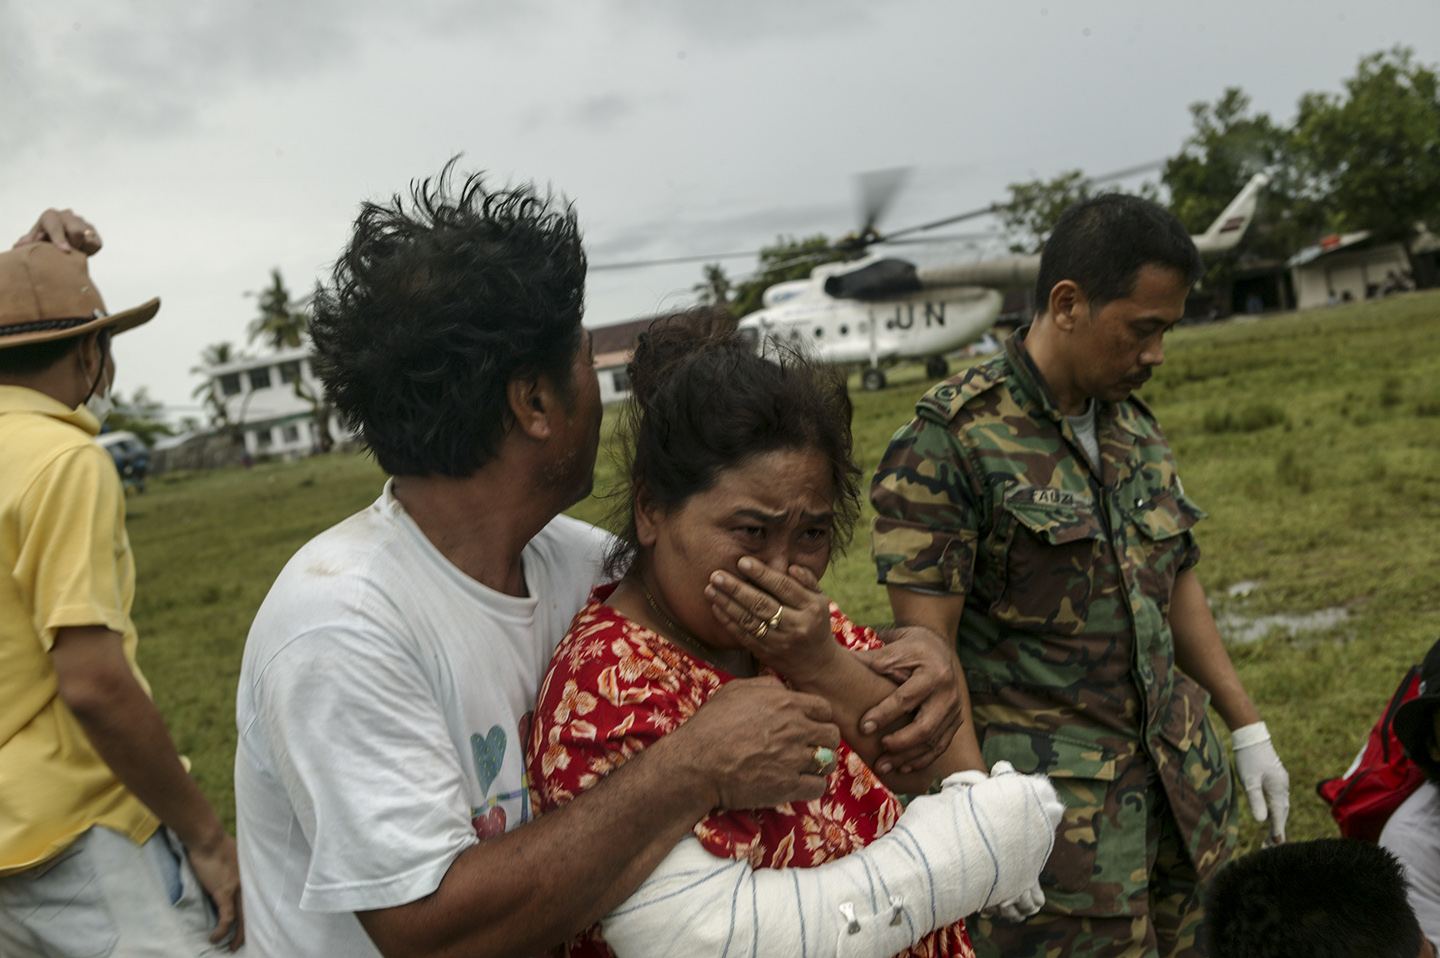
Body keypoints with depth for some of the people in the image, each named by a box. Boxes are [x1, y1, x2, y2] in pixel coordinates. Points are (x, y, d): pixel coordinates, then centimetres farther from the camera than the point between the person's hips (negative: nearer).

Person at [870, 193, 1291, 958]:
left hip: (1181, 785, 7)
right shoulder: (950, 443, -15)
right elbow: (926, 647, -17)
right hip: (1053, 804, -7)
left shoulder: (1134, 427, 9)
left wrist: (1248, 730, 16)